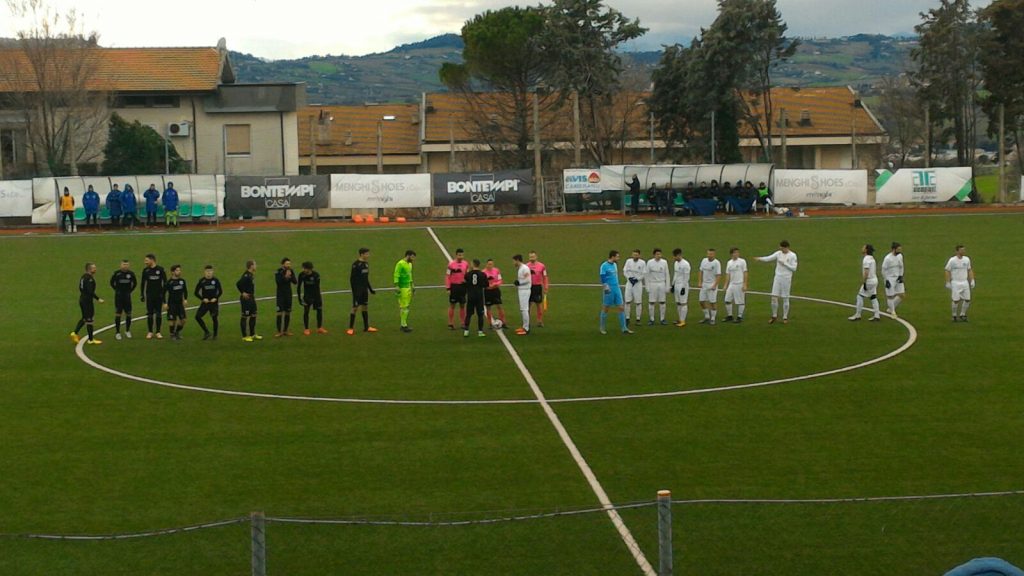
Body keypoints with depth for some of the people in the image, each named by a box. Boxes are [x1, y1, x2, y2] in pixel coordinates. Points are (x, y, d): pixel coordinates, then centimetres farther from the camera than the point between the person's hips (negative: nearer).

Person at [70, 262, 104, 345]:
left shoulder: (83, 277, 11)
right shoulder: (89, 278, -19)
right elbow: (90, 291, -26)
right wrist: (98, 299, -21)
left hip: (82, 300, 9)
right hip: (87, 301, -9)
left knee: (84, 318, 19)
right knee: (89, 319, -1)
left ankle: (75, 333, 9)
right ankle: (91, 339, 6)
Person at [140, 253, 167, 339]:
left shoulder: (161, 269, -3)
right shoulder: (145, 270, 3)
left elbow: (165, 282, 1)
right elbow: (143, 283, 9)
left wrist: (163, 294, -4)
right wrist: (142, 295, 5)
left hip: (159, 296, -1)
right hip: (149, 296, 1)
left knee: (158, 314, 2)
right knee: (150, 314, 2)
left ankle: (158, 332, 9)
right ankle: (150, 332, 9)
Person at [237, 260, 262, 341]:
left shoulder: (251, 275, 8)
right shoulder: (246, 275, -21)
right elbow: (238, 284, -30)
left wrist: (252, 294, 10)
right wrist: (243, 293, -20)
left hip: (251, 298, 10)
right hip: (246, 299, -10)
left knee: (253, 316, 16)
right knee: (245, 317, 0)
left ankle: (253, 334, 26)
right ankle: (245, 336, 7)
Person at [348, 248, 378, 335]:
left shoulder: (366, 263, 10)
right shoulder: (356, 264, -14)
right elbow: (352, 279, -15)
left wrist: (370, 289, 19)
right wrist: (354, 291, -19)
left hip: (364, 289, 8)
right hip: (358, 289, -8)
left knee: (365, 307, 10)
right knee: (355, 308, -5)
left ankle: (366, 327, 16)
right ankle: (351, 328, 1)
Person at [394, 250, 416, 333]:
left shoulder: (410, 264, 16)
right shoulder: (400, 264, -12)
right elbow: (396, 276, -16)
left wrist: (412, 285, 26)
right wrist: (397, 287, -21)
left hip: (408, 287, 9)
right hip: (403, 288, -9)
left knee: (405, 306, 10)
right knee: (404, 306, -9)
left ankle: (403, 324, 15)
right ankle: (404, 325, -6)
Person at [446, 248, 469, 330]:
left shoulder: (466, 264, 3)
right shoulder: (451, 264, -10)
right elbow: (447, 276, -8)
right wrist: (448, 288, -12)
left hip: (462, 286, 4)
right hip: (454, 286, -4)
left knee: (462, 305, 9)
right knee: (452, 306, 3)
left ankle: (462, 323, 17)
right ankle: (450, 324, 9)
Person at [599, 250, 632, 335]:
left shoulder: (615, 264, 12)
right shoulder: (604, 266, -11)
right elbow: (603, 279, -14)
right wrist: (606, 289, -18)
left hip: (617, 289, 7)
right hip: (609, 290, -7)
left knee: (621, 308, 2)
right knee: (606, 309, 3)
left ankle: (624, 328, 4)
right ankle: (602, 328, 16)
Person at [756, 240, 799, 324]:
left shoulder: (793, 255, -6)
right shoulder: (778, 253, 4)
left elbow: (794, 268, -9)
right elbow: (769, 258, -4)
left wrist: (784, 263, -16)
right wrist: (760, 258, -21)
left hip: (786, 279, -3)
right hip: (777, 277, 3)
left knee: (785, 298, 3)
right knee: (774, 297, 0)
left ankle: (785, 317, 14)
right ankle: (774, 316, 16)